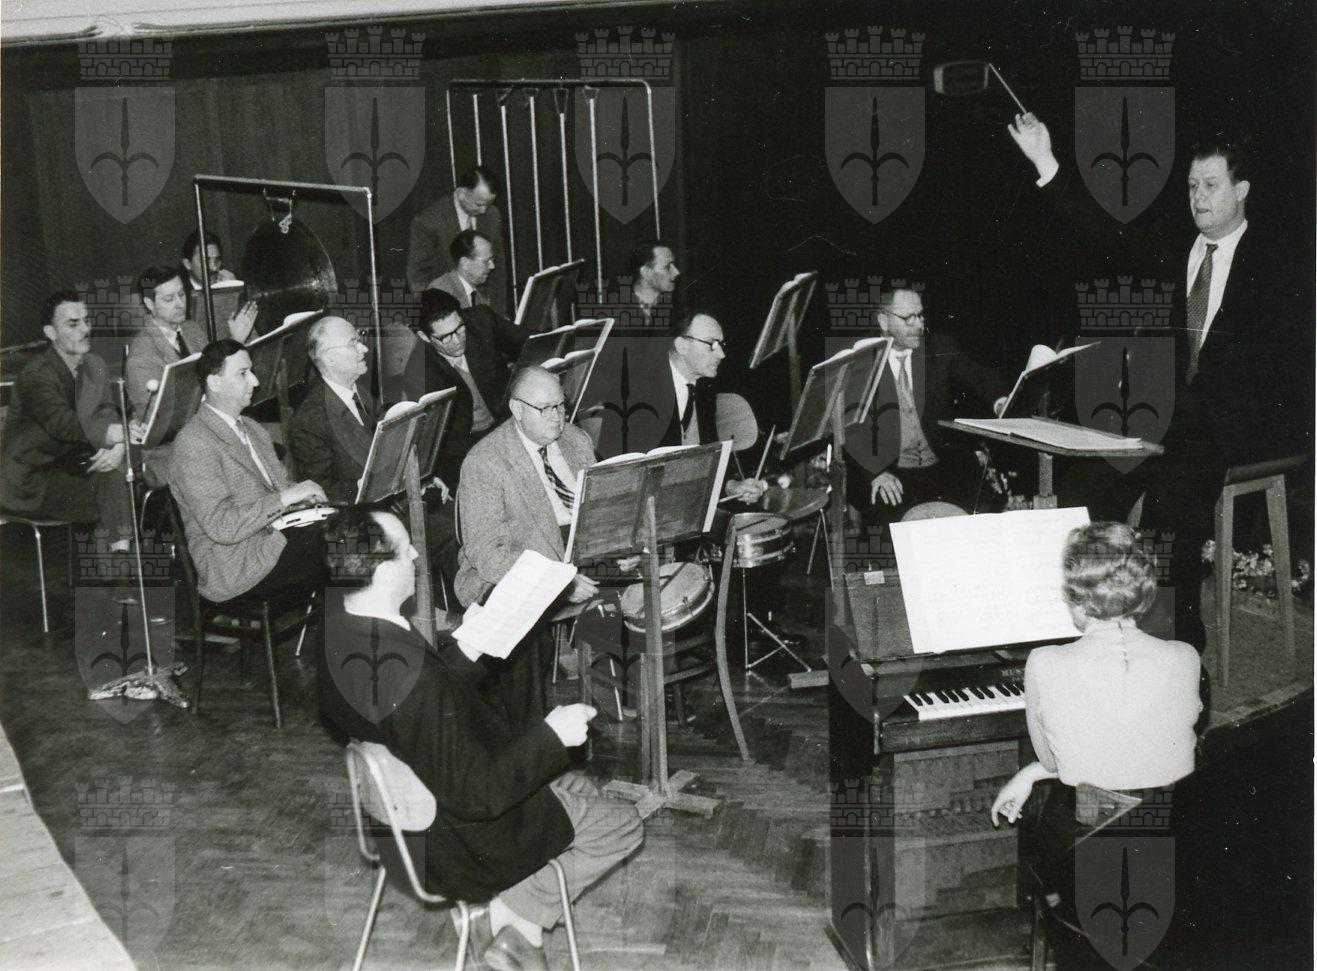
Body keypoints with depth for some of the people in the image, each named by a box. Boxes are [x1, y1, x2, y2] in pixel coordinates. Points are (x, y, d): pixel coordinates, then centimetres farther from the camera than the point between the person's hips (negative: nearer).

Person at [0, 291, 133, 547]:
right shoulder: (36, 374, -18)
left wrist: (119, 445, -27)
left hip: (71, 465, 6)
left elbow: (107, 415, -4)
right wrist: (118, 433, -43)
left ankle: (121, 551, -23)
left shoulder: (94, 365, 5)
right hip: (31, 482, -6)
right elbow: (64, 424, -32)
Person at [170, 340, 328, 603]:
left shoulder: (252, 429, 18)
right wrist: (285, 497, -21)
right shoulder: (194, 443, -12)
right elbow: (221, 527, -19)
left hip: (273, 540, 8)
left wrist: (303, 493, -1)